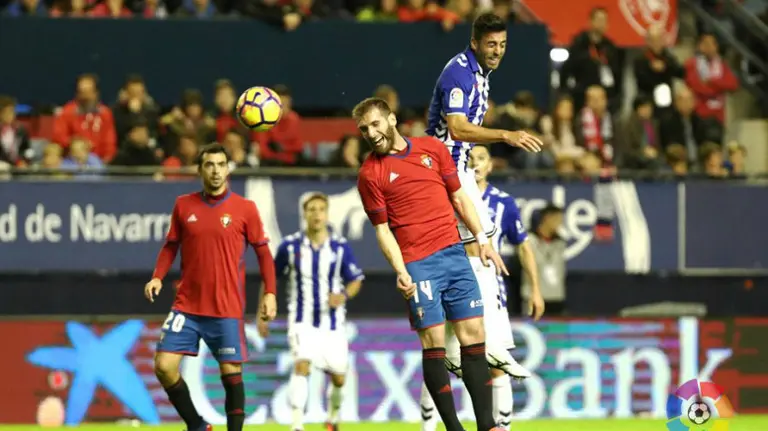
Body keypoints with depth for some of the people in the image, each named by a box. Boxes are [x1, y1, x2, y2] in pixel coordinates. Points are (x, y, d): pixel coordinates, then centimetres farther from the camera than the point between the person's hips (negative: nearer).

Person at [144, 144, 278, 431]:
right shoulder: (184, 205, 5)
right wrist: (158, 277, -3)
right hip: (187, 306, 2)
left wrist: (269, 293, -6)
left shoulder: (245, 208, -1)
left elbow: (263, 252, 3)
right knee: (164, 367, -5)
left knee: (231, 373, -4)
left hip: (228, 309, -2)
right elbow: (171, 246, 13)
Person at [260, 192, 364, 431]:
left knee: (338, 377, 8)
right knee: (302, 365, -24)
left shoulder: (340, 246, -6)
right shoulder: (290, 246, -6)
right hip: (302, 320, -2)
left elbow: (355, 281, 2)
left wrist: (344, 295, -21)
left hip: (332, 321, 2)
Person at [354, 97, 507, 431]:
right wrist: (401, 272, -13)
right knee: (433, 342, -7)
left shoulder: (432, 148, 9)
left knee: (473, 334, 1)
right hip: (419, 264, -4)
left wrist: (482, 239, 8)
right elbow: (382, 229, -1)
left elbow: (459, 197, 16)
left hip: (454, 253, 4)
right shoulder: (370, 173, 0)